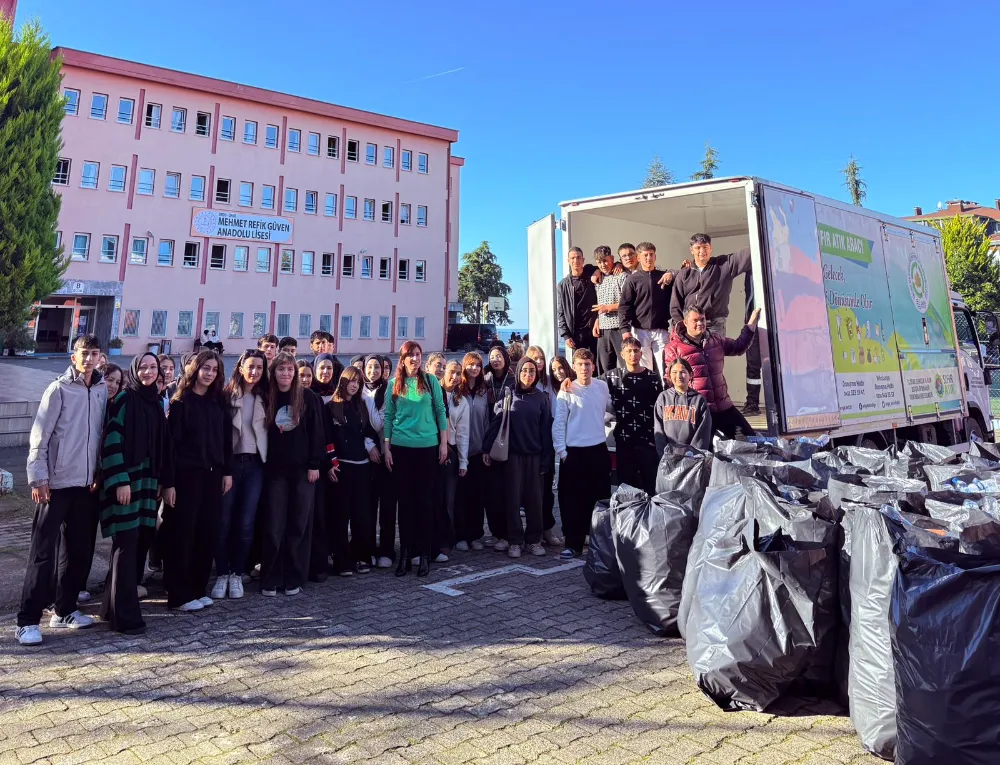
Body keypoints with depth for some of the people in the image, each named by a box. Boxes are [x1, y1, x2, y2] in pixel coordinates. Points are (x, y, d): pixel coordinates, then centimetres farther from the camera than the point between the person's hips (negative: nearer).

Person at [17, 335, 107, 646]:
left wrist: (101, 473, 5)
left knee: (79, 551, 11)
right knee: (43, 553, -1)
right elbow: (39, 437, -7)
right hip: (57, 483, -5)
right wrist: (38, 477, -12)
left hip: (88, 484, 5)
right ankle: (28, 620, 6)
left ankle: (65, 610, 23)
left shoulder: (103, 390, 5)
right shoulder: (59, 389, -7)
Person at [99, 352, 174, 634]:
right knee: (126, 545, -5)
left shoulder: (156, 402, 14)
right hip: (125, 480, -7)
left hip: (148, 481, 7)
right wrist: (120, 481, -18)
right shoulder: (124, 399, -6)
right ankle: (124, 615, 2)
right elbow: (111, 441, -12)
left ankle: (113, 605, 23)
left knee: (139, 543, 9)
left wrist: (167, 482, 13)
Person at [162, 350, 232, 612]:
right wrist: (170, 481, -13)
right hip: (187, 475, -5)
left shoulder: (218, 402, 11)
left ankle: (198, 589, 19)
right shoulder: (181, 402, -4)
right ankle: (179, 595, 9)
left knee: (207, 531, 8)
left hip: (212, 474, 5)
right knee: (183, 533, 1)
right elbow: (172, 442, -9)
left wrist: (227, 472, 6)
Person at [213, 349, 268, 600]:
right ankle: (221, 574, 13)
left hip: (255, 464, 2)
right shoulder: (227, 395, -1)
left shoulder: (264, 398, 8)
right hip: (230, 462, -2)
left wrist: (268, 461, 1)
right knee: (224, 521, 1)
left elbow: (269, 431, 10)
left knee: (246, 523, 1)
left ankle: (237, 575, 15)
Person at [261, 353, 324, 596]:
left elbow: (316, 432, -3)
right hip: (275, 470, 1)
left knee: (299, 525, 4)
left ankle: (294, 579, 14)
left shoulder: (308, 397, -1)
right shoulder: (268, 398, 4)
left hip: (303, 469, -1)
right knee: (274, 526, 1)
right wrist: (264, 464, 1)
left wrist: (315, 464, -8)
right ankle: (270, 580, 11)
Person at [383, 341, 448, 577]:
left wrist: (444, 443, 0)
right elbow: (388, 416, 7)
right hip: (401, 447, 1)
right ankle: (405, 552, 14)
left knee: (423, 497, 2)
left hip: (427, 446, -1)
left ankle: (424, 552, 11)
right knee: (405, 498, 5)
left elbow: (440, 411, 4)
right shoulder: (394, 384, 5)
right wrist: (386, 447, 3)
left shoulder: (431, 381, 3)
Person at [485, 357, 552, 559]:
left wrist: (546, 455, -2)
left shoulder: (541, 398, 5)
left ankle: (534, 540, 16)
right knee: (513, 497, 2)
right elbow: (495, 423, -4)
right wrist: (487, 448, -12)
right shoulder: (508, 396, 2)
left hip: (534, 454, 1)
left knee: (534, 497, 5)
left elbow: (546, 428, 3)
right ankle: (514, 541, 11)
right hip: (512, 453, -1)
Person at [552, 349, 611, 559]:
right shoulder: (566, 392, -7)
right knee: (572, 500, 1)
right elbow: (558, 424, -7)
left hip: (599, 449, 3)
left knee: (600, 497, 12)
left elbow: (612, 407, 21)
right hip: (574, 451, -3)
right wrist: (561, 451, -9)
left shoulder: (602, 387, 2)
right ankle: (573, 544, 10)